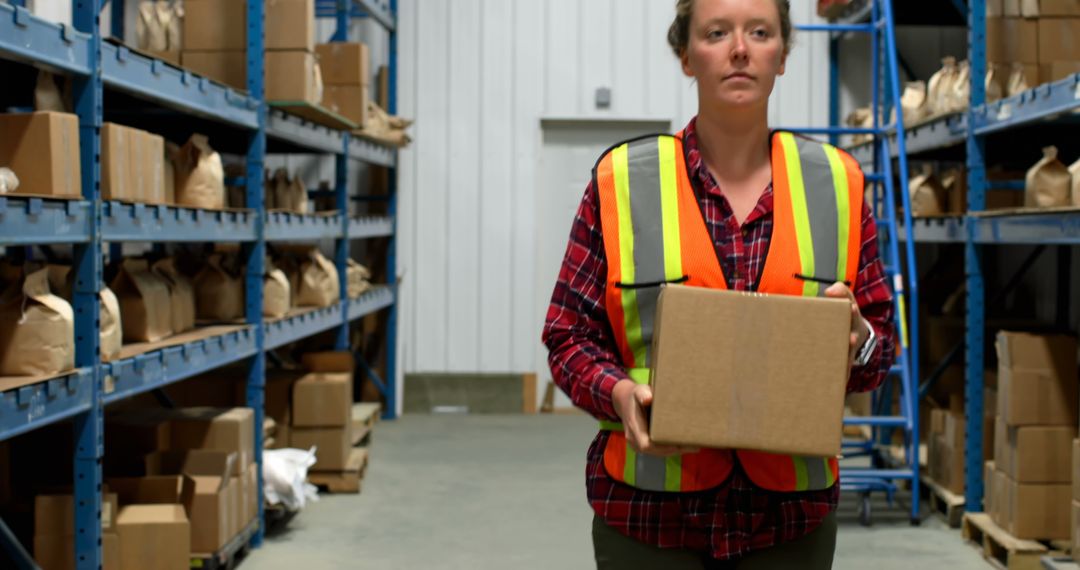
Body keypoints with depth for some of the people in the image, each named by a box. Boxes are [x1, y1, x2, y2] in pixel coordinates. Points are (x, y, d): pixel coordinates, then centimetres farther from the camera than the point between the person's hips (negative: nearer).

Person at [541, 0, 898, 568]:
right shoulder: (621, 181, -1)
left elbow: (880, 346, 8)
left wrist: (858, 341, -14)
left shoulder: (837, 184, 5)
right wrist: (619, 393, -19)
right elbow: (570, 336, 0)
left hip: (792, 513, 2)